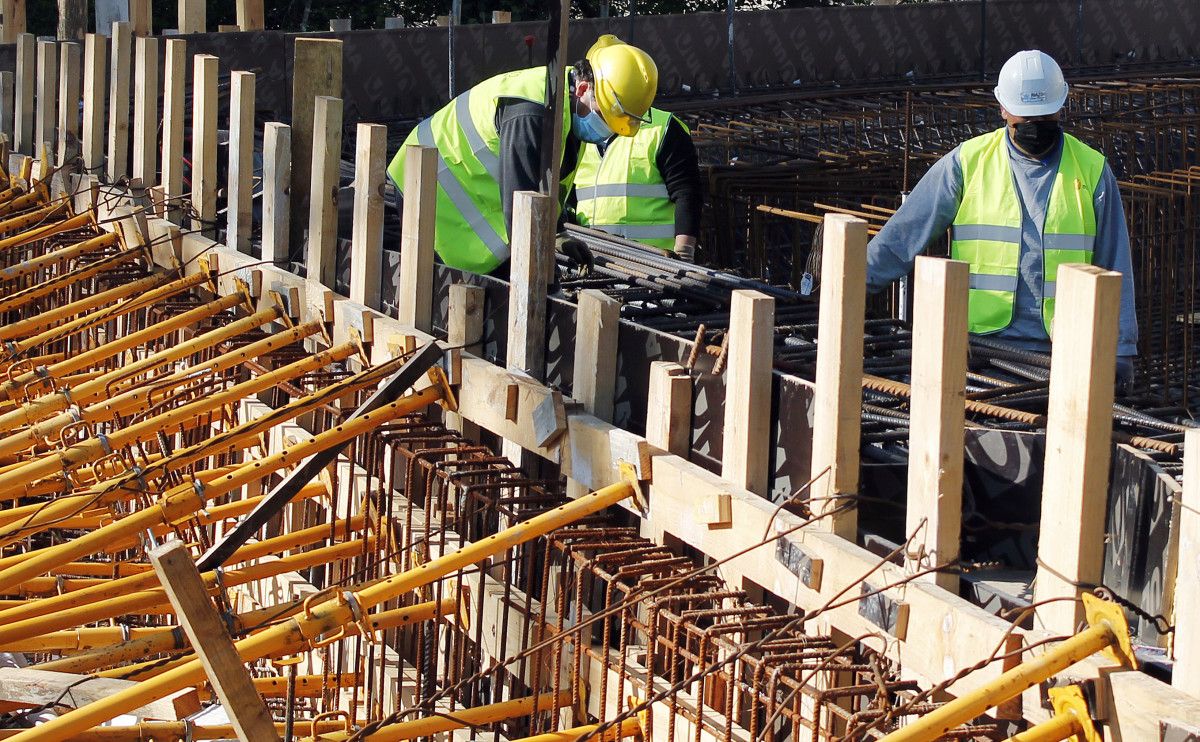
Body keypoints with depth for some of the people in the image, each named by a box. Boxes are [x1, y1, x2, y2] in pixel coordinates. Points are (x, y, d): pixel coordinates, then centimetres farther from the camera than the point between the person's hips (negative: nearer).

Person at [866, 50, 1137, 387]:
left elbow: (1115, 268, 10)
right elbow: (905, 233, 6)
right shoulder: (967, 162, 5)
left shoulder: (1092, 171, 8)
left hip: (1060, 351, 0)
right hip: (980, 343, 0)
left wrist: (1121, 348, 6)